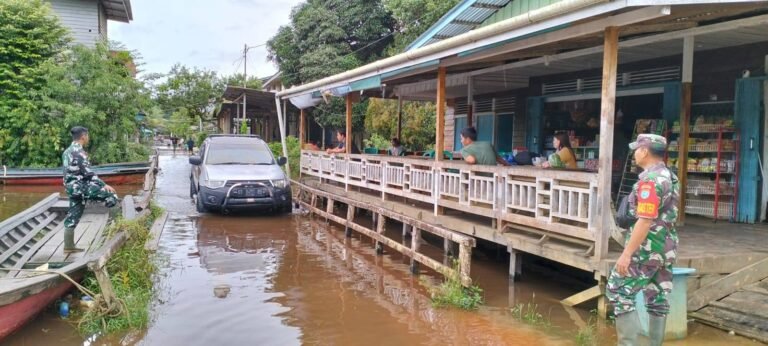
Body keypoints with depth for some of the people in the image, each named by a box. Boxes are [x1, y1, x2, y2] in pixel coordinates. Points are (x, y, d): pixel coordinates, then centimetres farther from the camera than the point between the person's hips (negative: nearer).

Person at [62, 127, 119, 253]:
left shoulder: (67, 151, 17)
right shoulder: (79, 151, -14)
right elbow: (87, 172, -20)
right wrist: (104, 185, -21)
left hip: (72, 188, 10)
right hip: (81, 187, -10)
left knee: (72, 217, 11)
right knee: (111, 195, -9)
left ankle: (69, 246, 14)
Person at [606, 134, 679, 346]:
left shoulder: (650, 180, -18)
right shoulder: (671, 177, 13)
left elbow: (645, 221, -24)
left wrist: (626, 253, -24)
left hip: (647, 248, -9)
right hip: (666, 248, 10)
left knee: (618, 291, -3)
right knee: (658, 299, 12)